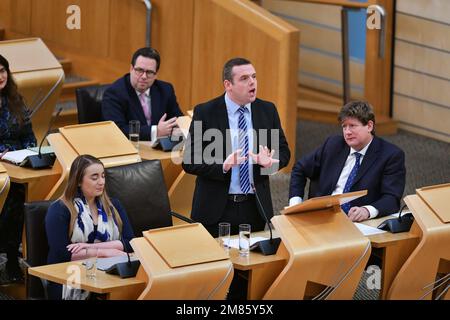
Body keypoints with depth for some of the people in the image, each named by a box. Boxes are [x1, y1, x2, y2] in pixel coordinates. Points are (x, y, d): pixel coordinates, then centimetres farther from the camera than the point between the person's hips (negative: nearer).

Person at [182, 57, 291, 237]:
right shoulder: (205, 113, -6)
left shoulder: (267, 110, 4)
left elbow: (283, 152, 9)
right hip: (216, 209, -3)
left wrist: (268, 161, -15)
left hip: (256, 208, 3)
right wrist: (222, 166, -26)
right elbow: (189, 162, -8)